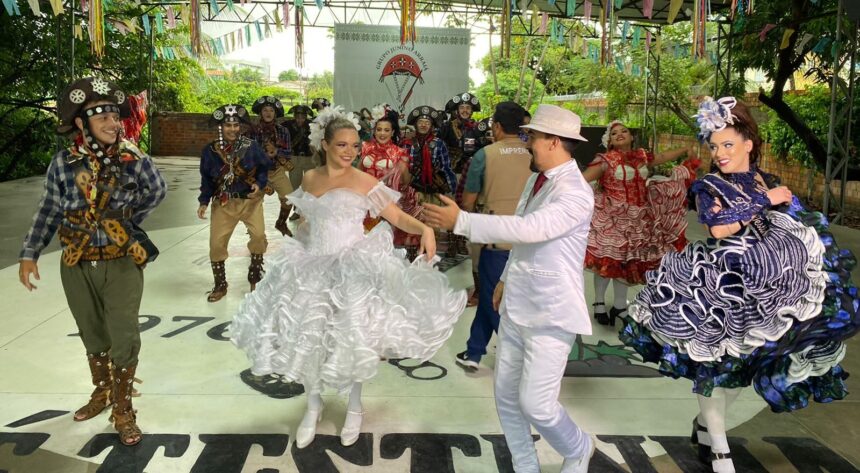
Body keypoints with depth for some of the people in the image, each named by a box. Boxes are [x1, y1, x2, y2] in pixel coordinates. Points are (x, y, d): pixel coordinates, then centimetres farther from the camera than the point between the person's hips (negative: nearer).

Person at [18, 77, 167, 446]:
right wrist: (29, 254, 1)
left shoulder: (135, 160, -11)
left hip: (122, 263, -2)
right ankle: (101, 393, 40)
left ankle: (123, 409, 17)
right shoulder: (62, 164, -8)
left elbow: (157, 191, 9)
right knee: (92, 335, 17)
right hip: (77, 266, 2)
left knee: (124, 337, -1)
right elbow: (48, 213, 3)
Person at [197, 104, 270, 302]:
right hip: (223, 203, 2)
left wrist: (259, 184, -15)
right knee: (216, 243, 1)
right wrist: (204, 202, -3)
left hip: (250, 200, -1)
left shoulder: (251, 147, -9)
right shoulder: (210, 151, -5)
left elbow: (264, 167, 2)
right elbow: (206, 179, 4)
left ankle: (255, 278, 8)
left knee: (259, 235, -17)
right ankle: (220, 285, 20)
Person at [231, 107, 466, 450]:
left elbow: (398, 217, -13)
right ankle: (314, 406, 31)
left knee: (350, 339, 1)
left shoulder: (364, 182, -7)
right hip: (312, 269, 4)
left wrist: (424, 229, -29)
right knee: (306, 339, 7)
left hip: (352, 269, -4)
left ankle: (354, 408, 27)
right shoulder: (309, 180, 7)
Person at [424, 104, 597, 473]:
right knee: (506, 396, 12)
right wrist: (506, 278, 25)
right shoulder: (536, 180, 8)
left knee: (535, 404, -5)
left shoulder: (575, 193, -20)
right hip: (517, 305, 8)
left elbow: (529, 229, -34)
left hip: (551, 313, -8)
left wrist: (460, 221, -34)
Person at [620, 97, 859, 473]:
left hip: (762, 284, 5)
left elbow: (798, 229, 13)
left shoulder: (770, 183, 8)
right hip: (719, 285, -5)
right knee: (716, 363, 0)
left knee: (743, 364, 12)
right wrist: (764, 201, -17)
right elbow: (718, 228, -23)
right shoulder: (708, 186, -5)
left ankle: (706, 424, 33)